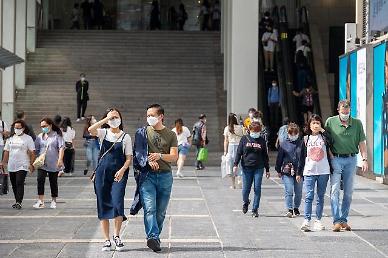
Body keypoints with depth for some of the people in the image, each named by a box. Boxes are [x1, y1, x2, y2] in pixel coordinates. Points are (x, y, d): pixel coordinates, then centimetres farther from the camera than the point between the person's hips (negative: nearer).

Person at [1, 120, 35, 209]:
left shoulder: (28, 138, -2)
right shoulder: (10, 138, 11)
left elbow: (32, 153, -4)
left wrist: (31, 164, -10)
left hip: (22, 166, -5)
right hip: (11, 166, 5)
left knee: (19, 183, -16)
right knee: (14, 185, 9)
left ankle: (19, 202, -19)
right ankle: (17, 201, 19)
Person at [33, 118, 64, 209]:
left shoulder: (57, 135, -1)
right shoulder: (40, 136, 11)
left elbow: (61, 148, -8)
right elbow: (36, 150, 15)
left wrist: (60, 159, -19)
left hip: (53, 164, -2)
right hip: (42, 163, 2)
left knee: (53, 182, 7)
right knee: (40, 180, -15)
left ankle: (53, 201, 20)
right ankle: (41, 201, -16)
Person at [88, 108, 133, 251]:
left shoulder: (126, 137, 5)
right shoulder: (103, 133, 7)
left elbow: (129, 158, 3)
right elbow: (90, 130, -16)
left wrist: (122, 170, -15)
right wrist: (107, 118, -17)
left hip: (119, 174, -2)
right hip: (102, 173, 2)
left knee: (117, 203, -17)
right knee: (103, 206, 2)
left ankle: (116, 235, 3)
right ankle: (107, 239, 11)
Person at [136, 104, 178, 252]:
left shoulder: (170, 135, 9)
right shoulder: (143, 132, 10)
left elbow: (174, 157, 2)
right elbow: (137, 152, 7)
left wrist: (160, 156, -16)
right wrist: (148, 160, -11)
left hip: (165, 175, 1)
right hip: (147, 174, -1)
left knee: (161, 211, 5)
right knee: (150, 208, -17)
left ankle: (155, 237, 15)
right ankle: (152, 237, -26)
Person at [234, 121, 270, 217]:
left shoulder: (262, 140, 7)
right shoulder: (244, 139, 4)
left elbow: (265, 156, 12)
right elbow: (239, 152, 5)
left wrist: (267, 169, 12)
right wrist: (235, 164, -7)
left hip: (259, 168, 1)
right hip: (247, 168, -1)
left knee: (257, 189, -3)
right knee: (246, 189, 1)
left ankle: (255, 209, 7)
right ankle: (245, 202, 32)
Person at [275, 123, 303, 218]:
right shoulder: (284, 144, 2)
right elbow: (279, 158, 8)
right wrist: (278, 170, 7)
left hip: (299, 171, 1)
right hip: (287, 172, -1)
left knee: (298, 192, 10)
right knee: (289, 191, -8)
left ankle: (296, 208, 26)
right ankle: (289, 209, -8)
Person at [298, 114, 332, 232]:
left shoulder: (324, 137, 5)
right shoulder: (306, 139, 9)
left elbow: (331, 142, -19)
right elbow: (302, 157, 12)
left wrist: (322, 130, -13)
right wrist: (298, 172, 11)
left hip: (323, 171, 0)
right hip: (309, 171, 0)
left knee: (320, 197, 6)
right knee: (309, 196, -8)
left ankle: (318, 220, 12)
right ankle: (307, 221, -12)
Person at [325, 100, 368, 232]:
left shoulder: (357, 123, 5)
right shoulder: (330, 122, 0)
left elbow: (362, 142, 6)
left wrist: (364, 159, -3)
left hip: (351, 160, 2)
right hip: (336, 159, -2)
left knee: (348, 192, 6)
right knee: (335, 190, -11)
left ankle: (344, 220, 15)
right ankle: (336, 221, -12)